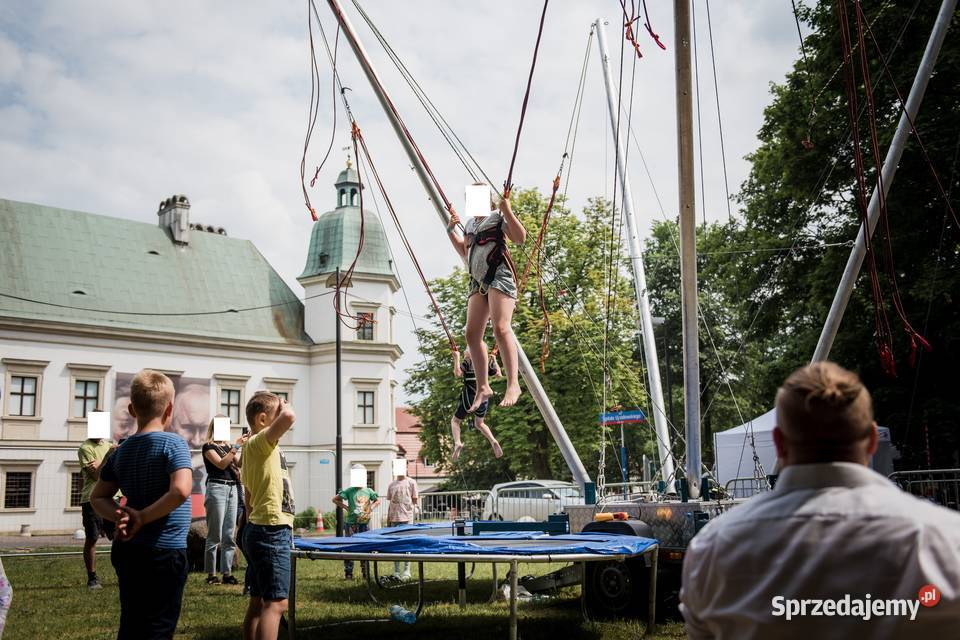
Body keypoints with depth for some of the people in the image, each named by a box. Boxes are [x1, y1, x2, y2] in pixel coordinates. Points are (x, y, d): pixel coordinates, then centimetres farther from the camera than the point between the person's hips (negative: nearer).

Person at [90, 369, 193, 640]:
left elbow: (98, 497, 12)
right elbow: (180, 491, -27)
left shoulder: (121, 451, 7)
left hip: (127, 549, 7)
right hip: (164, 550, -7)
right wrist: (142, 518, -17)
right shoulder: (173, 443, -13)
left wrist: (121, 516, -4)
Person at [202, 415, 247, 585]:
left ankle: (227, 573, 8)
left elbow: (240, 463, 7)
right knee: (215, 536, -5)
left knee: (229, 536, 5)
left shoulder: (227, 447, 19)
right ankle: (211, 574, 0)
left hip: (232, 489, 7)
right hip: (217, 487, -7)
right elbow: (221, 464, -14)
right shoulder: (208, 447, 0)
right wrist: (236, 446, -16)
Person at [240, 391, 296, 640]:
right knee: (276, 603, -12)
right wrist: (284, 406, -10)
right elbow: (289, 417, -31)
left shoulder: (253, 447, 17)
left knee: (259, 601, 13)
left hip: (258, 530, 10)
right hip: (271, 531, -10)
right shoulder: (259, 442, -12)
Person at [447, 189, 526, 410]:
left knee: (501, 327, -23)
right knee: (472, 334, -1)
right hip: (478, 280, 8)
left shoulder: (498, 217, 2)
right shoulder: (470, 224, 24)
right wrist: (451, 231, 23)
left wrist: (507, 210, -16)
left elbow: (520, 238, -12)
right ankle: (483, 387, 6)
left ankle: (513, 384, -26)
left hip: (499, 275, -8)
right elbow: (465, 253, 33)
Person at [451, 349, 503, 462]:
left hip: (469, 397, -5)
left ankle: (457, 443, -14)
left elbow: (458, 374, -17)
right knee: (479, 424, 25)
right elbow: (498, 373, 20)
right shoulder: (486, 364, 11)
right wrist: (494, 361, 31)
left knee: (455, 421, 12)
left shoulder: (467, 363, -2)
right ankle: (493, 442, -1)